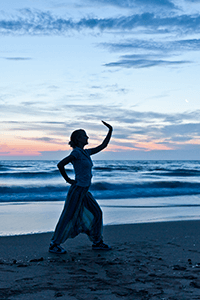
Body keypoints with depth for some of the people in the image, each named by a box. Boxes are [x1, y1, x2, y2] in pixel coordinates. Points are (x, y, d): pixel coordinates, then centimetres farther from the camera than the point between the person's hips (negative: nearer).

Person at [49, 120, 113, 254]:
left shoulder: (85, 153, 13)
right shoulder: (77, 152, -13)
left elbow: (102, 146, 22)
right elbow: (60, 165, -18)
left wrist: (110, 131, 19)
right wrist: (68, 180, -11)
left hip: (84, 191, 9)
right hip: (77, 189, -9)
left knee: (97, 213, 11)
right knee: (68, 217, -3)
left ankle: (97, 242, 20)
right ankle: (54, 245, 7)